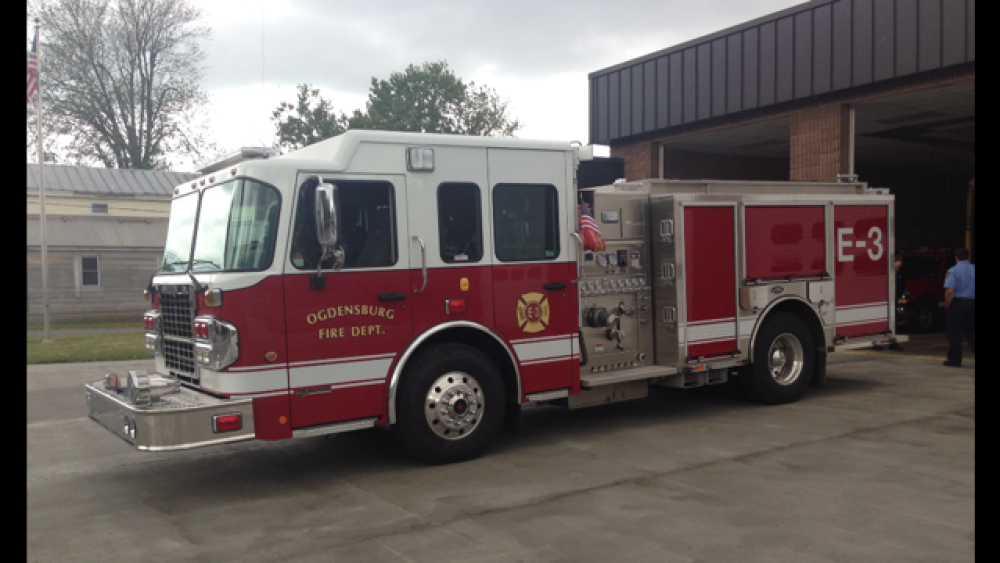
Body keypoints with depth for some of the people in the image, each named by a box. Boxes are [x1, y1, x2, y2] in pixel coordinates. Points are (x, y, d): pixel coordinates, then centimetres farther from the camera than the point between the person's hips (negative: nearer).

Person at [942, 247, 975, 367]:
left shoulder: (953, 271, -9)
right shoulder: (973, 269, 5)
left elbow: (949, 291, -18)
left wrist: (946, 305, -7)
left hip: (957, 303, -4)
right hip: (972, 303, 4)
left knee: (955, 333, 3)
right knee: (971, 332, 12)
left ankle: (954, 360, 8)